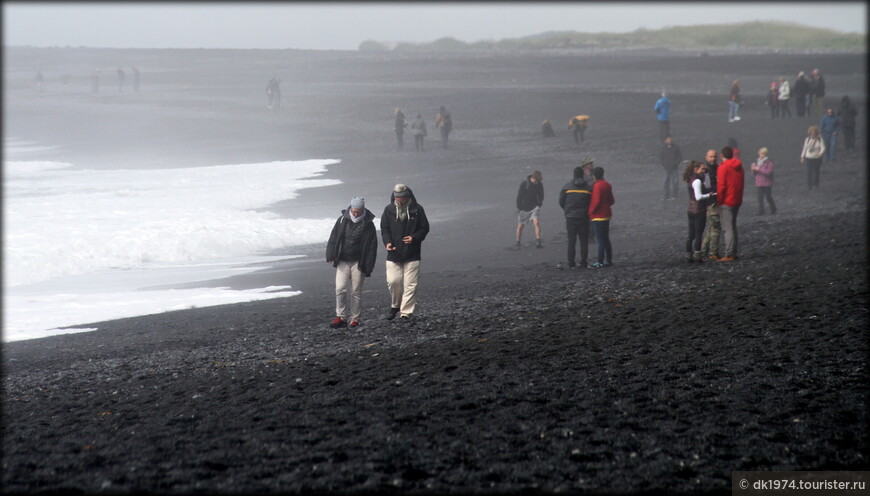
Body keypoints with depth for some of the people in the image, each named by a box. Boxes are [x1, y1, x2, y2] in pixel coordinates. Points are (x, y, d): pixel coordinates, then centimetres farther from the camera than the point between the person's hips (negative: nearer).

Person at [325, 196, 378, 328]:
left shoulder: (368, 224, -3)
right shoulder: (342, 220, 1)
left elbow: (372, 247, -2)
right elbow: (333, 238, 7)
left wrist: (367, 267, -7)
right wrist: (331, 256, -3)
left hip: (358, 263, -2)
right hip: (342, 262, 2)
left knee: (356, 291, 3)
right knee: (340, 289, -7)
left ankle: (354, 319, 14)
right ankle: (341, 317, 2)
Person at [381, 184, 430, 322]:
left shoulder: (417, 209, 0)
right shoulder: (389, 210, 5)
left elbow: (424, 228, 5)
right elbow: (384, 229, 7)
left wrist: (414, 238, -14)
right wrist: (387, 242, -12)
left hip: (412, 255, -1)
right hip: (393, 254, 1)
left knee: (410, 285, -3)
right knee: (393, 281, -6)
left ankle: (406, 313, 4)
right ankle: (395, 305, 20)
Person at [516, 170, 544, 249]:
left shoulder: (539, 184, -5)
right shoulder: (524, 184, -16)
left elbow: (541, 196, 12)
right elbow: (519, 196, -10)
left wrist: (539, 205, 5)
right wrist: (519, 208, -8)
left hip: (534, 207, 2)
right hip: (524, 208, -2)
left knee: (536, 222, -18)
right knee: (520, 226, 5)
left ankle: (538, 242, -19)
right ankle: (518, 243, 21)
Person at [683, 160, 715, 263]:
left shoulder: (691, 180, 10)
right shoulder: (697, 181, -17)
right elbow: (699, 197, -23)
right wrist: (710, 195, -14)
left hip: (691, 211, 9)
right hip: (699, 211, -8)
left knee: (691, 235, 11)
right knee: (699, 235, -1)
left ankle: (688, 255, 12)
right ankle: (697, 256, 1)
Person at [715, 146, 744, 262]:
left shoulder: (723, 167, -13)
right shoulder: (739, 167, 11)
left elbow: (721, 186, -16)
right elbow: (741, 184, 15)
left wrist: (719, 200, -8)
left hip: (726, 202, -8)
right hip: (737, 201, 8)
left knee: (728, 228, -8)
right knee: (733, 227, 16)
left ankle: (729, 255, -12)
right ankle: (733, 253, 17)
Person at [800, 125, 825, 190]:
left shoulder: (820, 140, -5)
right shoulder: (807, 140, 2)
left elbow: (823, 147, -13)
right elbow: (804, 148, 9)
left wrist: (821, 153, -33)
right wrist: (802, 157, 9)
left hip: (817, 158, -1)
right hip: (809, 158, 1)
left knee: (817, 171, 7)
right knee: (809, 172, -4)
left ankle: (816, 184, 23)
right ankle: (809, 185, 2)